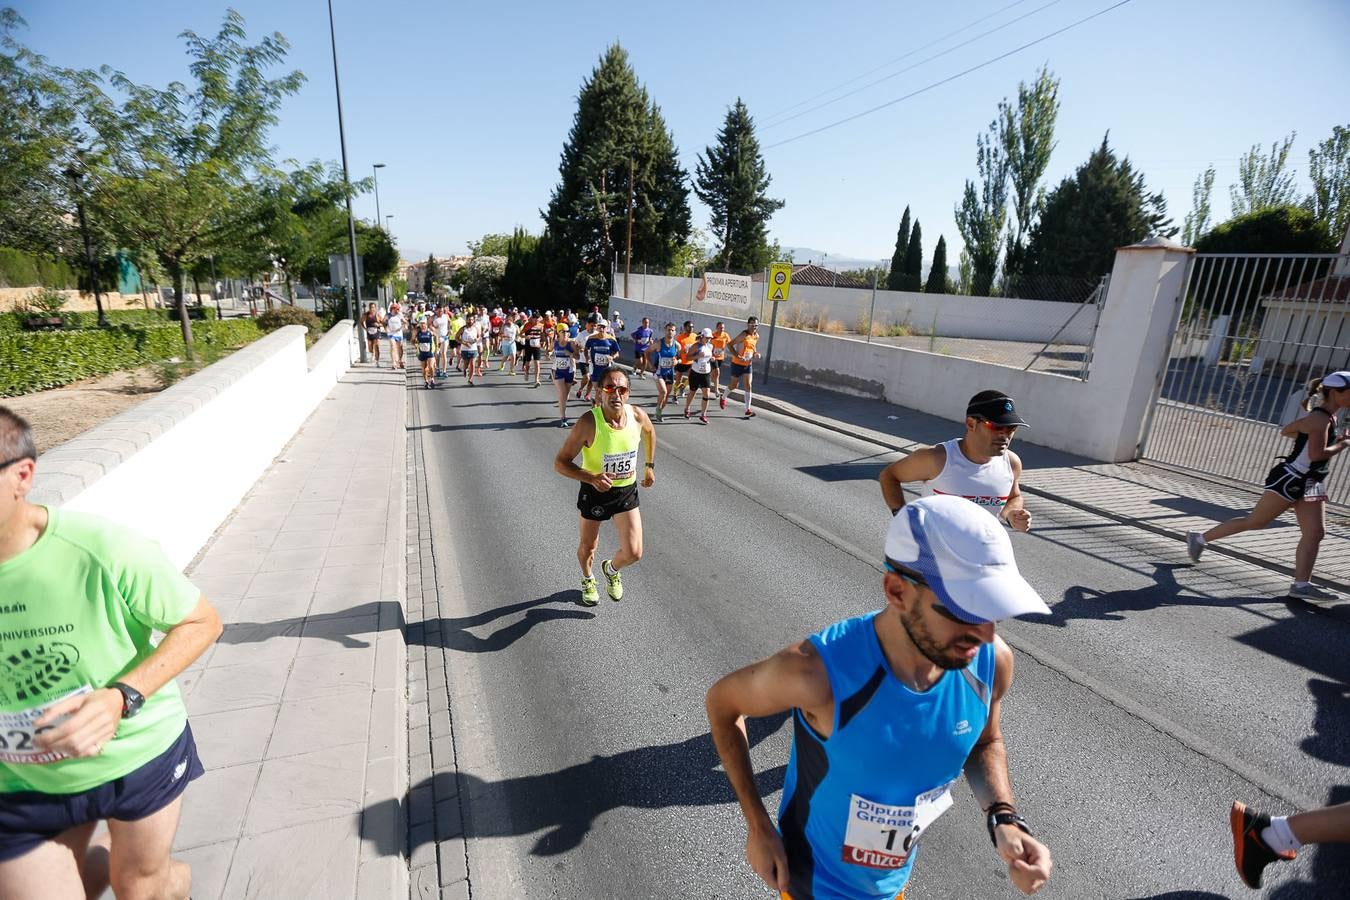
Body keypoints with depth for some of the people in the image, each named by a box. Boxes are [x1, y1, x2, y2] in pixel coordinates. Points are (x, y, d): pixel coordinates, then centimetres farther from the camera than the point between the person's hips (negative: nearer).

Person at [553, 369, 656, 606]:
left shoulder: (637, 416, -16)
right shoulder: (588, 423, -27)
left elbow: (649, 432, 11)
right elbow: (560, 462, -21)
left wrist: (650, 466, 10)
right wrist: (592, 478, -35)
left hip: (627, 491, 2)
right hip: (594, 491, -2)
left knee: (633, 553, -2)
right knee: (588, 546, 19)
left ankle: (611, 570, 36)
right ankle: (588, 580, 54)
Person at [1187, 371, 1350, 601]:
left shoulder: (1327, 417, 13)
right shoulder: (1320, 419, -17)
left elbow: (1285, 430, 23)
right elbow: (1316, 454, -26)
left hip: (1310, 484, 9)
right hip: (1290, 479, -9)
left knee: (1315, 533, 1)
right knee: (1255, 521, -1)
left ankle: (1301, 584, 1)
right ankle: (1201, 538, 11)